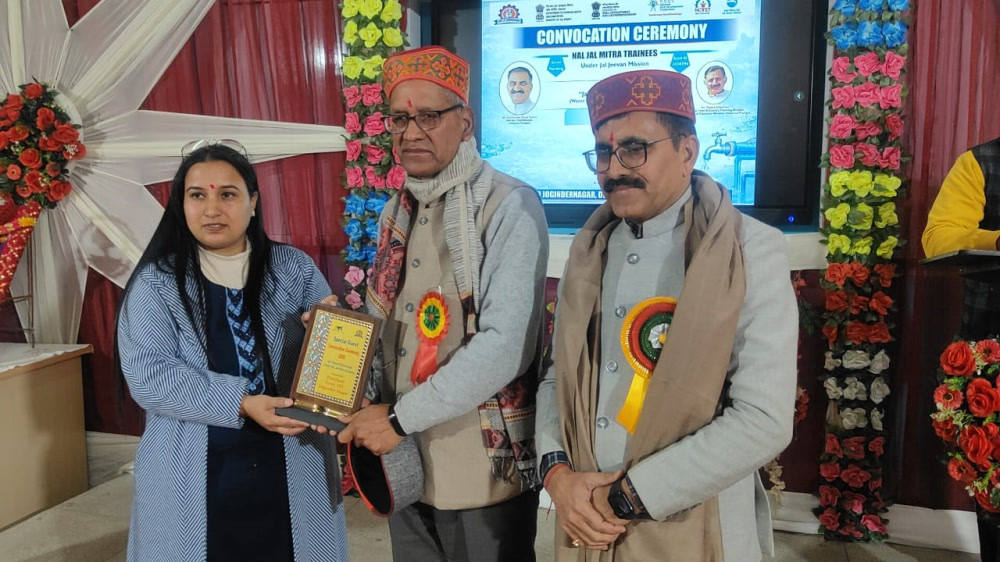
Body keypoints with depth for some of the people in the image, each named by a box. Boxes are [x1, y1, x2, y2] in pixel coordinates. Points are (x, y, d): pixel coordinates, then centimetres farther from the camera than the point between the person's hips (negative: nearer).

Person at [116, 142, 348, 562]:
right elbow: (148, 375, -12)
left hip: (292, 469, 2)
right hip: (194, 475, -1)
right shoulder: (156, 282, -3)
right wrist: (239, 403, -21)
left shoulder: (294, 269, 3)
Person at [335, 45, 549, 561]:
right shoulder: (397, 213, 9)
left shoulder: (510, 206, -13)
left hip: (485, 469, -6)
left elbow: (505, 346, -22)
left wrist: (402, 418, -19)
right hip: (405, 464, 6)